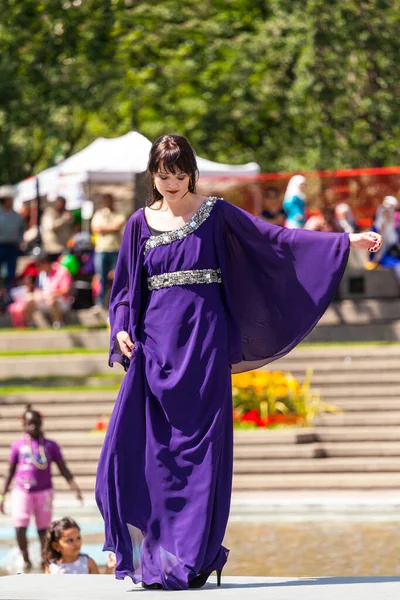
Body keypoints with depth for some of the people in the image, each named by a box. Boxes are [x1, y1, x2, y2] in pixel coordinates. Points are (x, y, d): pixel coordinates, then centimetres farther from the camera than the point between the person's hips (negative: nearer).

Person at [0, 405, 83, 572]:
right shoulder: (18, 445, 4)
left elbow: (63, 469, 4)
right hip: (21, 491, 0)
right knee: (20, 527, -12)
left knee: (43, 530, 3)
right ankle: (25, 559, 8)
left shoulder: (50, 445, 4)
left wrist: (74, 487, -10)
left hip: (44, 491, 0)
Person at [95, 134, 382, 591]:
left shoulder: (215, 215, 5)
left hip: (204, 341, -2)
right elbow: (125, 287, 16)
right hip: (155, 343, 2)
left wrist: (346, 241, -3)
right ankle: (150, 554, 4)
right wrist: (121, 329, -3)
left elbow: (276, 239, 3)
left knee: (199, 447, -5)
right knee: (132, 447, -6)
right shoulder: (141, 224, 11)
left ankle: (193, 558, 1)